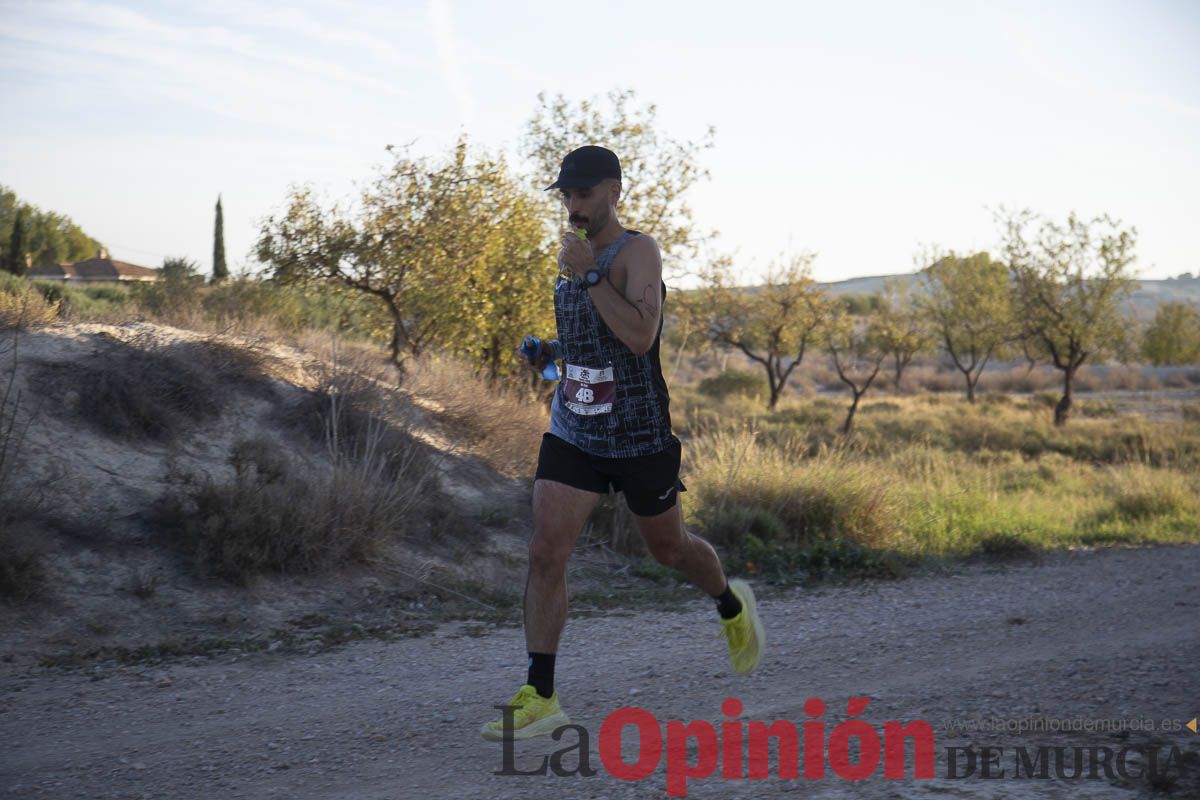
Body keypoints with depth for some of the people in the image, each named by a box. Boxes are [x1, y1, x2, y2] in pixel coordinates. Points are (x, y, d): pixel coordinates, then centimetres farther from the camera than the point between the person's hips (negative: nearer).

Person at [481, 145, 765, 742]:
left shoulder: (637, 252, -13)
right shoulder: (574, 255, 10)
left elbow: (640, 336, -29)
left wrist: (589, 273, -27)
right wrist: (551, 352, 8)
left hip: (639, 437, -5)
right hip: (572, 430, 6)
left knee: (668, 548, 14)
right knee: (545, 552, -8)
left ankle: (732, 607, 47)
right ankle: (539, 697, -5)